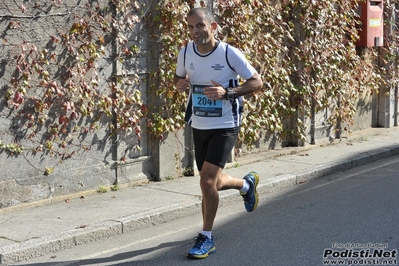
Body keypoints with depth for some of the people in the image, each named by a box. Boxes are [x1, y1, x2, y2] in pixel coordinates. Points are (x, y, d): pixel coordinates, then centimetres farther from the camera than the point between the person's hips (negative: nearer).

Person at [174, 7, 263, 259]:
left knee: (207, 180, -15)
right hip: (199, 126, 6)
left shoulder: (229, 53, -16)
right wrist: (180, 84, -9)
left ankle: (207, 238, 3)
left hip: (225, 126, -6)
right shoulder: (186, 53, -3)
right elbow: (179, 77, 16)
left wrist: (227, 93, -25)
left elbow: (257, 82, -11)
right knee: (213, 182, 17)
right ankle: (247, 184, 50)